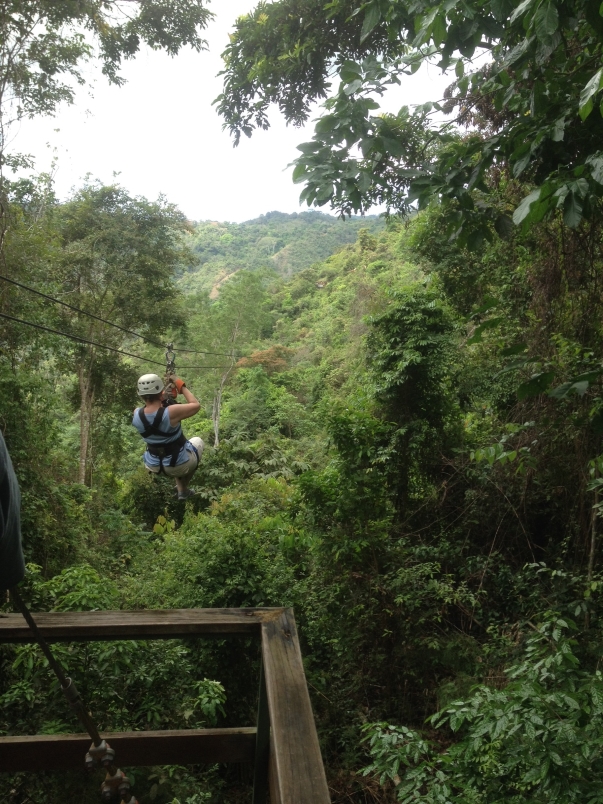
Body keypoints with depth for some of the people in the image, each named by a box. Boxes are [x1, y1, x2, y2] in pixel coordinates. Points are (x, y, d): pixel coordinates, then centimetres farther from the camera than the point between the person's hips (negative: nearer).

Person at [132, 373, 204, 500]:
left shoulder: (136, 414, -17)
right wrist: (181, 386, -8)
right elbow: (196, 405, -16)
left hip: (153, 466, 5)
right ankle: (184, 489, 30)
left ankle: (181, 489, 40)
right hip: (179, 465, -4)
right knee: (198, 441, 28)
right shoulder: (171, 412, -32)